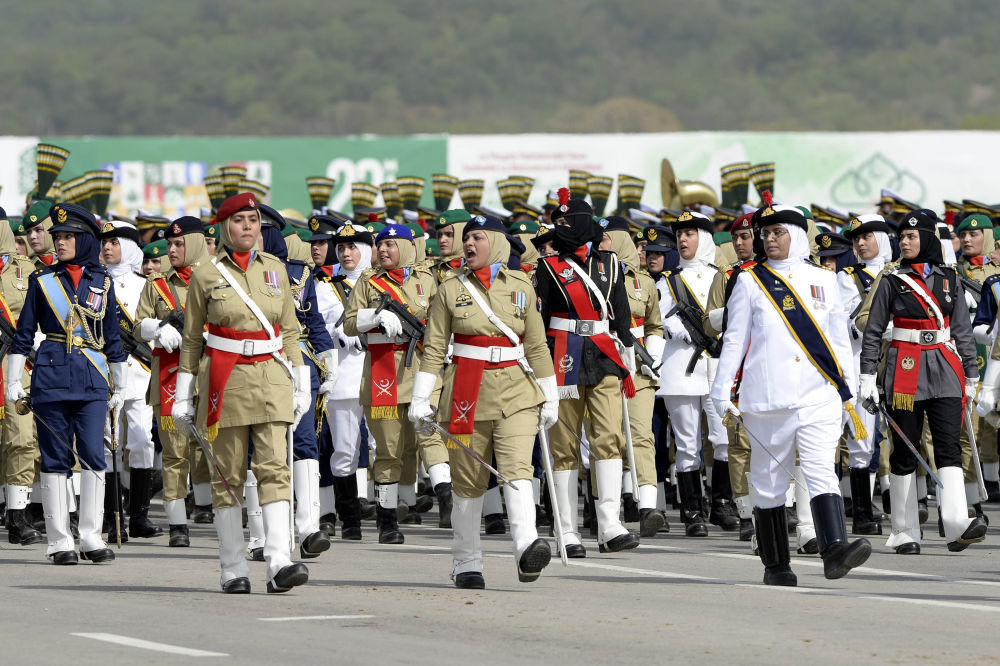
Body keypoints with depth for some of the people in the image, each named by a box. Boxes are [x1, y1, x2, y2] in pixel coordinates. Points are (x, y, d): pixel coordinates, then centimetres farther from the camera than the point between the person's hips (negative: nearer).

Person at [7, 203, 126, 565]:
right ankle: (60, 542, 2)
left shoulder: (102, 282, 9)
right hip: (51, 376, -1)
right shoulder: (42, 280, 5)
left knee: (94, 456, -7)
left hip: (92, 379, 1)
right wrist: (12, 382, 3)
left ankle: (91, 537, 0)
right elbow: (23, 333, 8)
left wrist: (119, 386, 15)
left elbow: (112, 339, 14)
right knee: (55, 458, -1)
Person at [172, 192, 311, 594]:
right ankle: (233, 570, 7)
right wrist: (182, 396, 6)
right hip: (225, 380, -2)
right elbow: (190, 338, 7)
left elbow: (290, 331, 15)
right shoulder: (206, 275, 2)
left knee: (275, 468, -11)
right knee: (228, 476, 1)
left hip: (272, 378, 2)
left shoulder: (275, 270, 10)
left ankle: (280, 564, -20)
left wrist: (300, 386, 11)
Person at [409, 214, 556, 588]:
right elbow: (434, 348, 4)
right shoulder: (451, 289, 5)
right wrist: (420, 399, -1)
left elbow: (536, 346, 11)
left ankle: (527, 549, -34)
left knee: (517, 467, -20)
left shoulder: (521, 286, 7)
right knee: (468, 483, 4)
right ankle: (466, 565, 16)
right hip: (467, 395, 0)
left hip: (516, 392, 0)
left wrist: (550, 397, 11)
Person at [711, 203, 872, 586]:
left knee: (821, 471, -15)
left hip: (820, 397, 0)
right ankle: (775, 565, 14)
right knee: (769, 481, 4)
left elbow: (839, 339, 16)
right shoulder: (750, 282, 8)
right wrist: (722, 392, 4)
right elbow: (734, 340, 8)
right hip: (767, 398, 0)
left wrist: (847, 389, 13)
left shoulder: (823, 280, 12)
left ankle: (835, 551, -28)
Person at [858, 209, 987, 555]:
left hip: (944, 370, 1)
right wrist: (867, 374, -5)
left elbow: (963, 331, 13)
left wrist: (971, 376, 11)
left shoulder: (949, 280, 9)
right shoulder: (892, 280, 3)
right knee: (904, 453, 2)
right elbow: (873, 331, 3)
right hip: (906, 370, -1)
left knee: (949, 445, -11)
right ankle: (904, 532, 7)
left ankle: (957, 526, -23)